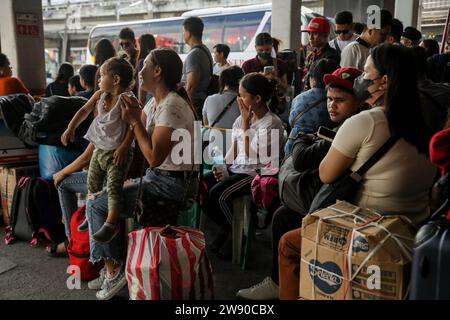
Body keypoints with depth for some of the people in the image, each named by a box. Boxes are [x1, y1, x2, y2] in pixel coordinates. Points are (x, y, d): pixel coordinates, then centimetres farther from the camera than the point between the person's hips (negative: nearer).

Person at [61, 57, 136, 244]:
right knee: (92, 184, 15)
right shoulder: (100, 95, 5)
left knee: (113, 186, -13)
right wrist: (70, 129, 8)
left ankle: (111, 223, -10)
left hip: (117, 152, -8)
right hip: (99, 149, 8)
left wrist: (124, 147, -24)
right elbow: (84, 111, 15)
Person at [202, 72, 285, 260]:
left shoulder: (272, 124, -16)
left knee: (218, 194, -26)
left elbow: (250, 155, -19)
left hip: (256, 173, -8)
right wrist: (224, 166, -3)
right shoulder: (243, 118, 5)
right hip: (236, 168, 8)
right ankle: (226, 227, 11)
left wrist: (246, 124, -16)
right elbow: (234, 148, 12)